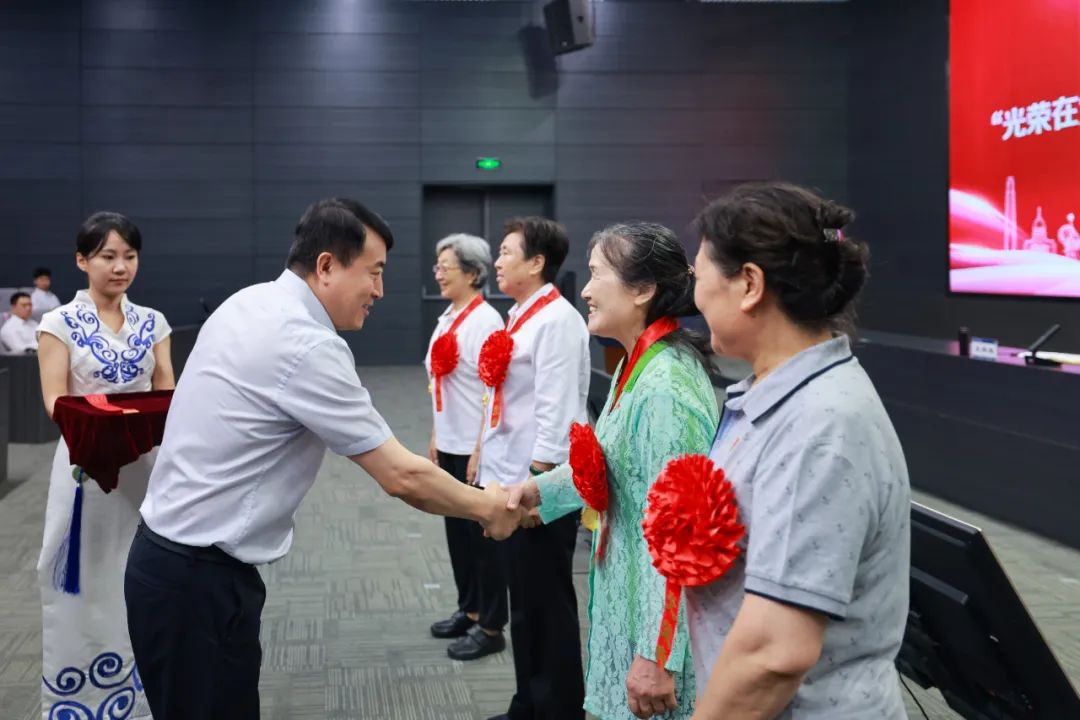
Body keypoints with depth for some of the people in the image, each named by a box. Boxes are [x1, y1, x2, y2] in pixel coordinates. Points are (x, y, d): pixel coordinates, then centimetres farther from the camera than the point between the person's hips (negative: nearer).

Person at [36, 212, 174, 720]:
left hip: (146, 465, 3)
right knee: (86, 586, 3)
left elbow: (167, 392, 5)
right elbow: (56, 401, -10)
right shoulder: (60, 323, -3)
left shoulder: (153, 323, 7)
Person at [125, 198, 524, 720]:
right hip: (199, 579, -9)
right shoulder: (307, 346, -21)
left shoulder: (249, 304, 7)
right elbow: (400, 476, -17)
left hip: (169, 555, 9)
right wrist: (486, 506, -3)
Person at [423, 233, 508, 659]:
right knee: (458, 530, 16)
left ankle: (491, 627, 13)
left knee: (483, 534, 2)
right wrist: (435, 437, 15)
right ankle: (468, 610, 31)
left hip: (475, 448, -8)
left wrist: (481, 450, -19)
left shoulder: (485, 321, -15)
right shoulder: (447, 318, 10)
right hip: (450, 444, 8)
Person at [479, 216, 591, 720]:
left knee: (547, 606, 2)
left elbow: (556, 412, -20)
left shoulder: (557, 320, -15)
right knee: (524, 602, 18)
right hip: (510, 481, 9)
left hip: (540, 487, -9)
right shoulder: (522, 317, 13)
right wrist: (491, 462, 16)